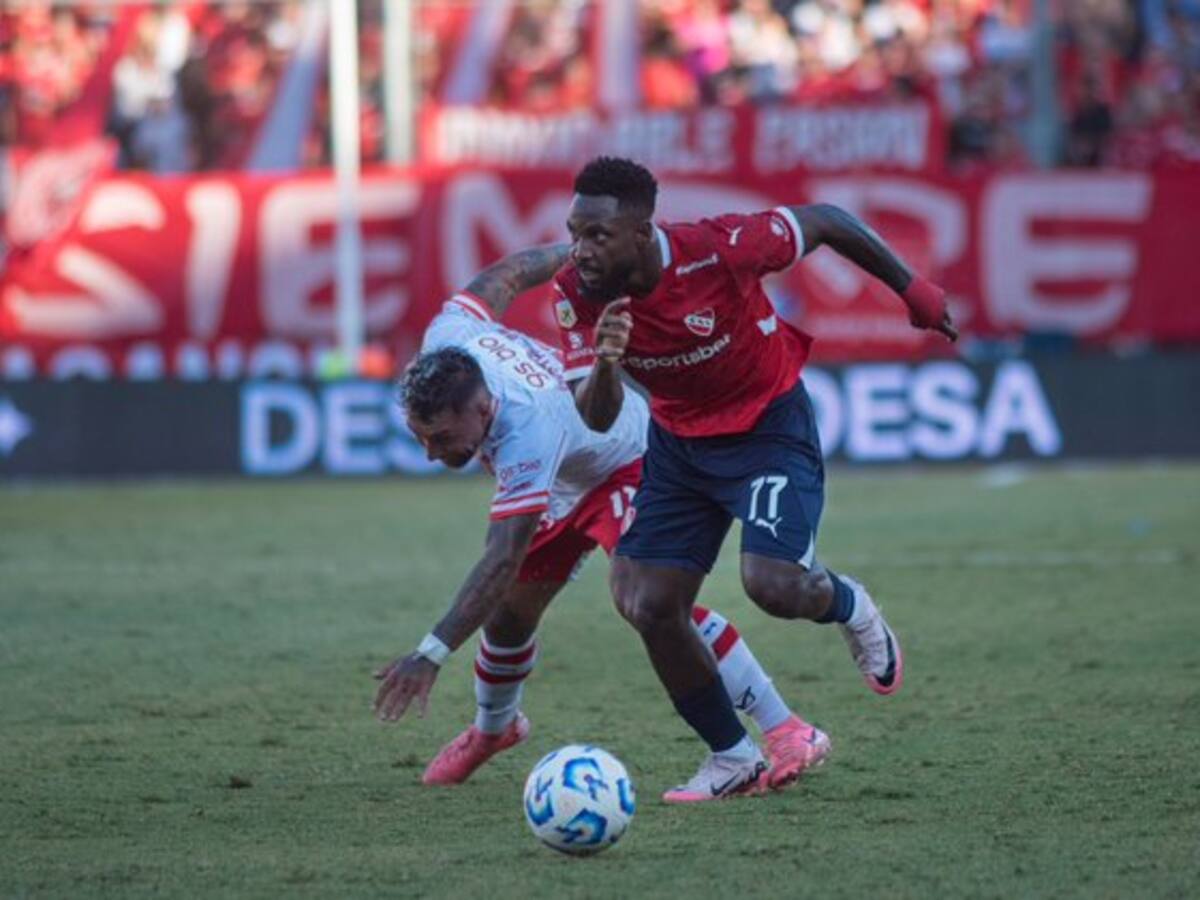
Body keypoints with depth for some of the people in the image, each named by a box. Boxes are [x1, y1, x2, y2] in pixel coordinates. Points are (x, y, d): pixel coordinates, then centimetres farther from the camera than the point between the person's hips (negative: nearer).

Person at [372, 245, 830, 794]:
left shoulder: (529, 434, -46)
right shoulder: (447, 339, -26)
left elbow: (504, 559, -50)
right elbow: (503, 277, -6)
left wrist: (431, 655, -56)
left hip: (631, 464, -8)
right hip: (567, 482, 8)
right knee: (509, 611, 9)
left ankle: (787, 733, -25)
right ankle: (492, 730, 40)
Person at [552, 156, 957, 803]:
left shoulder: (718, 249, -31)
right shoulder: (578, 294, -18)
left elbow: (822, 221, -14)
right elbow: (597, 419, -20)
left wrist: (911, 289, -3)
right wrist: (604, 366, -44)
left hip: (770, 427, -5)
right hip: (679, 442, 5)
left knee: (772, 585, -23)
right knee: (648, 609, -3)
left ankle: (849, 608, 16)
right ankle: (732, 757, 17)